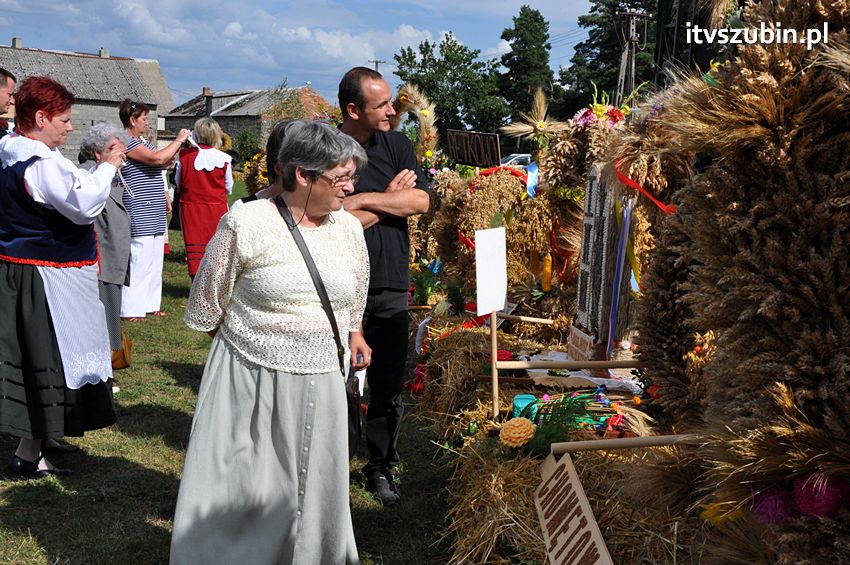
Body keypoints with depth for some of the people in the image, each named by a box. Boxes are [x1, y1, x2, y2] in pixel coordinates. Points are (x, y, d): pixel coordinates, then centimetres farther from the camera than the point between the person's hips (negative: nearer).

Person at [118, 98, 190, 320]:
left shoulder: (142, 142, 18)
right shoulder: (128, 142, -14)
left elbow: (162, 164, 25)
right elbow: (157, 158, -25)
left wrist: (179, 144, 12)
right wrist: (178, 140, -13)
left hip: (154, 215, 10)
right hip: (140, 216, -10)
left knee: (154, 261, 14)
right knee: (139, 260, -8)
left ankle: (149, 304, 22)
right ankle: (131, 309, -2)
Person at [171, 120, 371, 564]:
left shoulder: (350, 228, 2)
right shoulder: (246, 225, -13)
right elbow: (209, 299, -1)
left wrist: (353, 334, 26)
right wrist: (247, 337, 8)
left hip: (321, 384, 4)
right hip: (250, 380, -4)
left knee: (309, 495, 14)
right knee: (237, 495, 8)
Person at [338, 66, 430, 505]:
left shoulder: (397, 145, 6)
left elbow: (421, 202, -6)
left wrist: (363, 199, -14)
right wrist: (391, 196, -8)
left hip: (391, 288, 4)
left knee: (388, 387, 12)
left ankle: (381, 468, 28)